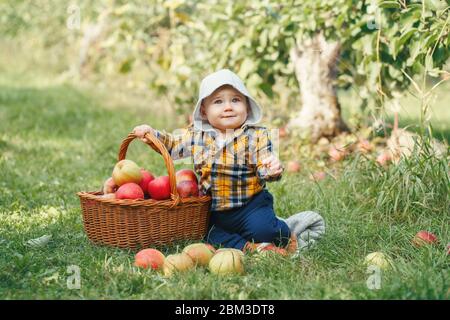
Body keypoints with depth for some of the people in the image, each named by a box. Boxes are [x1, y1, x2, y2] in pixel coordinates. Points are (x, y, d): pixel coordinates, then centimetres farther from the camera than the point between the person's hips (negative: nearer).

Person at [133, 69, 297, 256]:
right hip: (214, 212, 4)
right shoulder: (196, 135, 3)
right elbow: (171, 145, 15)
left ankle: (284, 236, 6)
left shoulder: (256, 136, -7)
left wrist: (273, 169, -34)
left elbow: (264, 170, -10)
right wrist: (152, 134, -3)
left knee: (262, 229, -26)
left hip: (251, 203, -3)